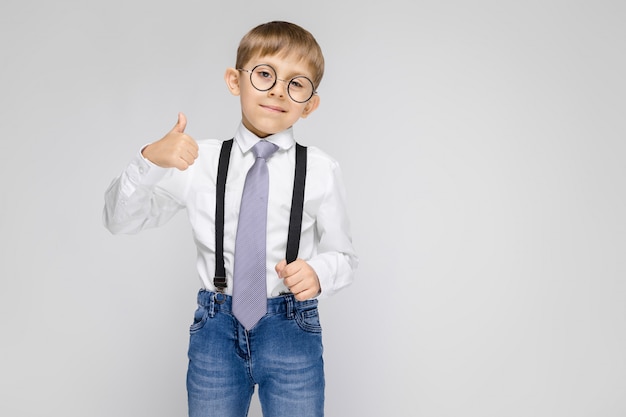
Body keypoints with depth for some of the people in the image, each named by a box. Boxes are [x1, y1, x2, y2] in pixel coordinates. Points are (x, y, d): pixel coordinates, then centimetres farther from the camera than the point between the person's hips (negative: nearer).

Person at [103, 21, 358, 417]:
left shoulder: (321, 171, -7)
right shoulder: (198, 160, -1)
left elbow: (344, 255, 3)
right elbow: (120, 220, 2)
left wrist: (318, 272, -19)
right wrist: (149, 161, -16)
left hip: (292, 329, -1)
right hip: (216, 328, 2)